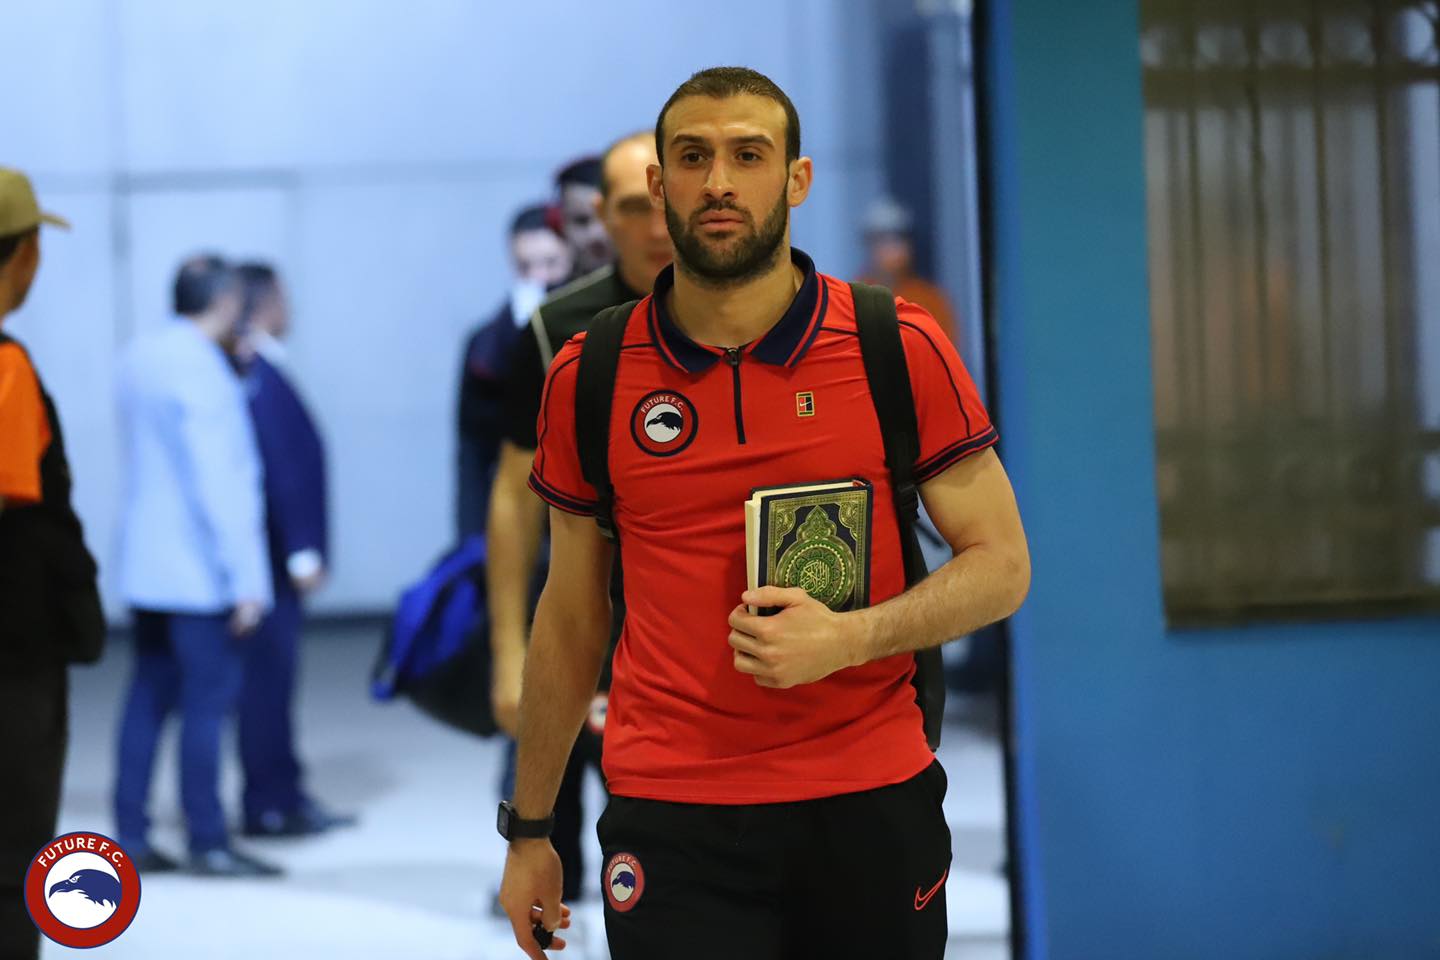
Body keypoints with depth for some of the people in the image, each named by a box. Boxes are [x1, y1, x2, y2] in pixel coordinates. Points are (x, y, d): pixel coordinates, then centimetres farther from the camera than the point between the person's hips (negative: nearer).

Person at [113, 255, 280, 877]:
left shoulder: (138, 360, 10)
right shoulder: (200, 370, -17)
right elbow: (218, 482, -19)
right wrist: (245, 579, -17)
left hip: (146, 565, 9)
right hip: (200, 570, -9)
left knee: (149, 697, 11)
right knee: (207, 703, -3)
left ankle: (130, 836, 13)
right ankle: (208, 843, 0)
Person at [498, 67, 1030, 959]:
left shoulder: (901, 348, -3)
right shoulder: (589, 379, 2)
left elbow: (1001, 565, 0)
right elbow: (571, 618, 11)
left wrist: (849, 637, -18)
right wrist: (529, 829, 13)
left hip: (872, 808, 0)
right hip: (669, 813, 0)